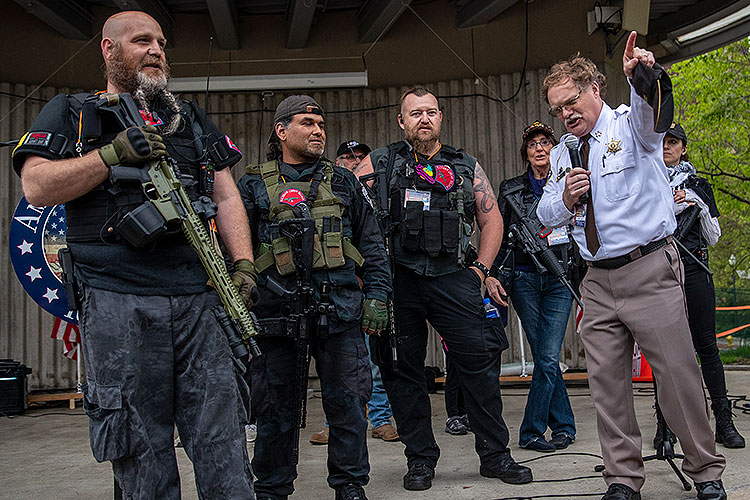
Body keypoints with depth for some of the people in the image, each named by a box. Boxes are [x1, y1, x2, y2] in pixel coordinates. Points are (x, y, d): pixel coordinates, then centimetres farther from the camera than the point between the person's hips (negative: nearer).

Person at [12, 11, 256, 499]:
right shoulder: (71, 113, 12)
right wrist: (115, 153, -11)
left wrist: (243, 264, 2)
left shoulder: (190, 116, 21)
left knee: (222, 438, 1)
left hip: (199, 297, 3)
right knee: (141, 448, 2)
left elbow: (226, 194, 15)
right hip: (118, 302, -2)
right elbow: (37, 187, -3)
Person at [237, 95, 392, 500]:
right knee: (276, 408, 8)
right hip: (277, 311, -1)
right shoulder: (254, 185, 10)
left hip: (340, 311, 1)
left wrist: (377, 295, 5)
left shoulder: (342, 182, 15)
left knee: (347, 400, 3)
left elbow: (371, 243, 13)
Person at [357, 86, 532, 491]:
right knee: (402, 369, 4)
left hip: (452, 278, 1)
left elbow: (491, 219, 17)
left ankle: (494, 455, 12)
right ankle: (420, 459, 17)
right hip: (396, 280, -1)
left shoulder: (466, 167, 15)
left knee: (479, 361, -2)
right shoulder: (379, 164, 10)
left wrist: (479, 269, 6)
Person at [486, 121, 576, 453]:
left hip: (560, 279, -1)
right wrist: (490, 274, -4)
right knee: (544, 357, 3)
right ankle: (564, 426, 15)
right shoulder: (511, 190, 7)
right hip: (524, 279, 1)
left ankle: (531, 431, 4)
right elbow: (498, 237, 7)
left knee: (547, 357, -7)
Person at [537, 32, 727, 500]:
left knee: (678, 373, -2)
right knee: (607, 380, 4)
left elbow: (654, 110, -25)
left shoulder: (631, 124, 0)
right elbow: (546, 215, 17)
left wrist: (643, 75, -47)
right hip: (598, 280, 5)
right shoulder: (563, 153, 17)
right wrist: (566, 199, -6)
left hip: (650, 270, -5)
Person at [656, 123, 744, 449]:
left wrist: (700, 207, -4)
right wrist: (673, 206, -9)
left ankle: (724, 422, 4)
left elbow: (713, 237, 12)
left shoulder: (698, 186, 15)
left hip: (694, 268, 1)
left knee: (706, 345, -1)